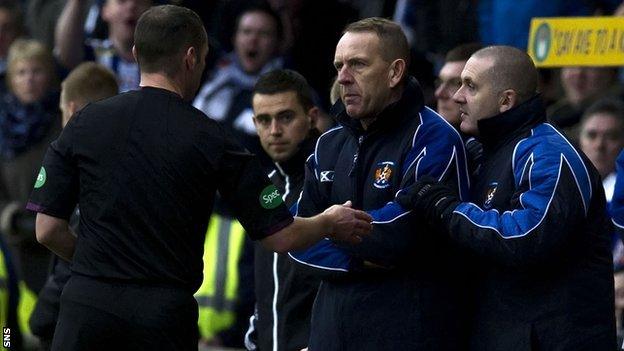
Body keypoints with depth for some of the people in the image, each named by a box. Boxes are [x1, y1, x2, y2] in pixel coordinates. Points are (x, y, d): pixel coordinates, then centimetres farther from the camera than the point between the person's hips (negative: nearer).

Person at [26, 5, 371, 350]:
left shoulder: (85, 123, 3)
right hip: (165, 314, -1)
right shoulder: (209, 139, -1)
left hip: (87, 300, 1)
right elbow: (280, 236, 2)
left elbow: (48, 229, 4)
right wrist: (330, 223, 22)